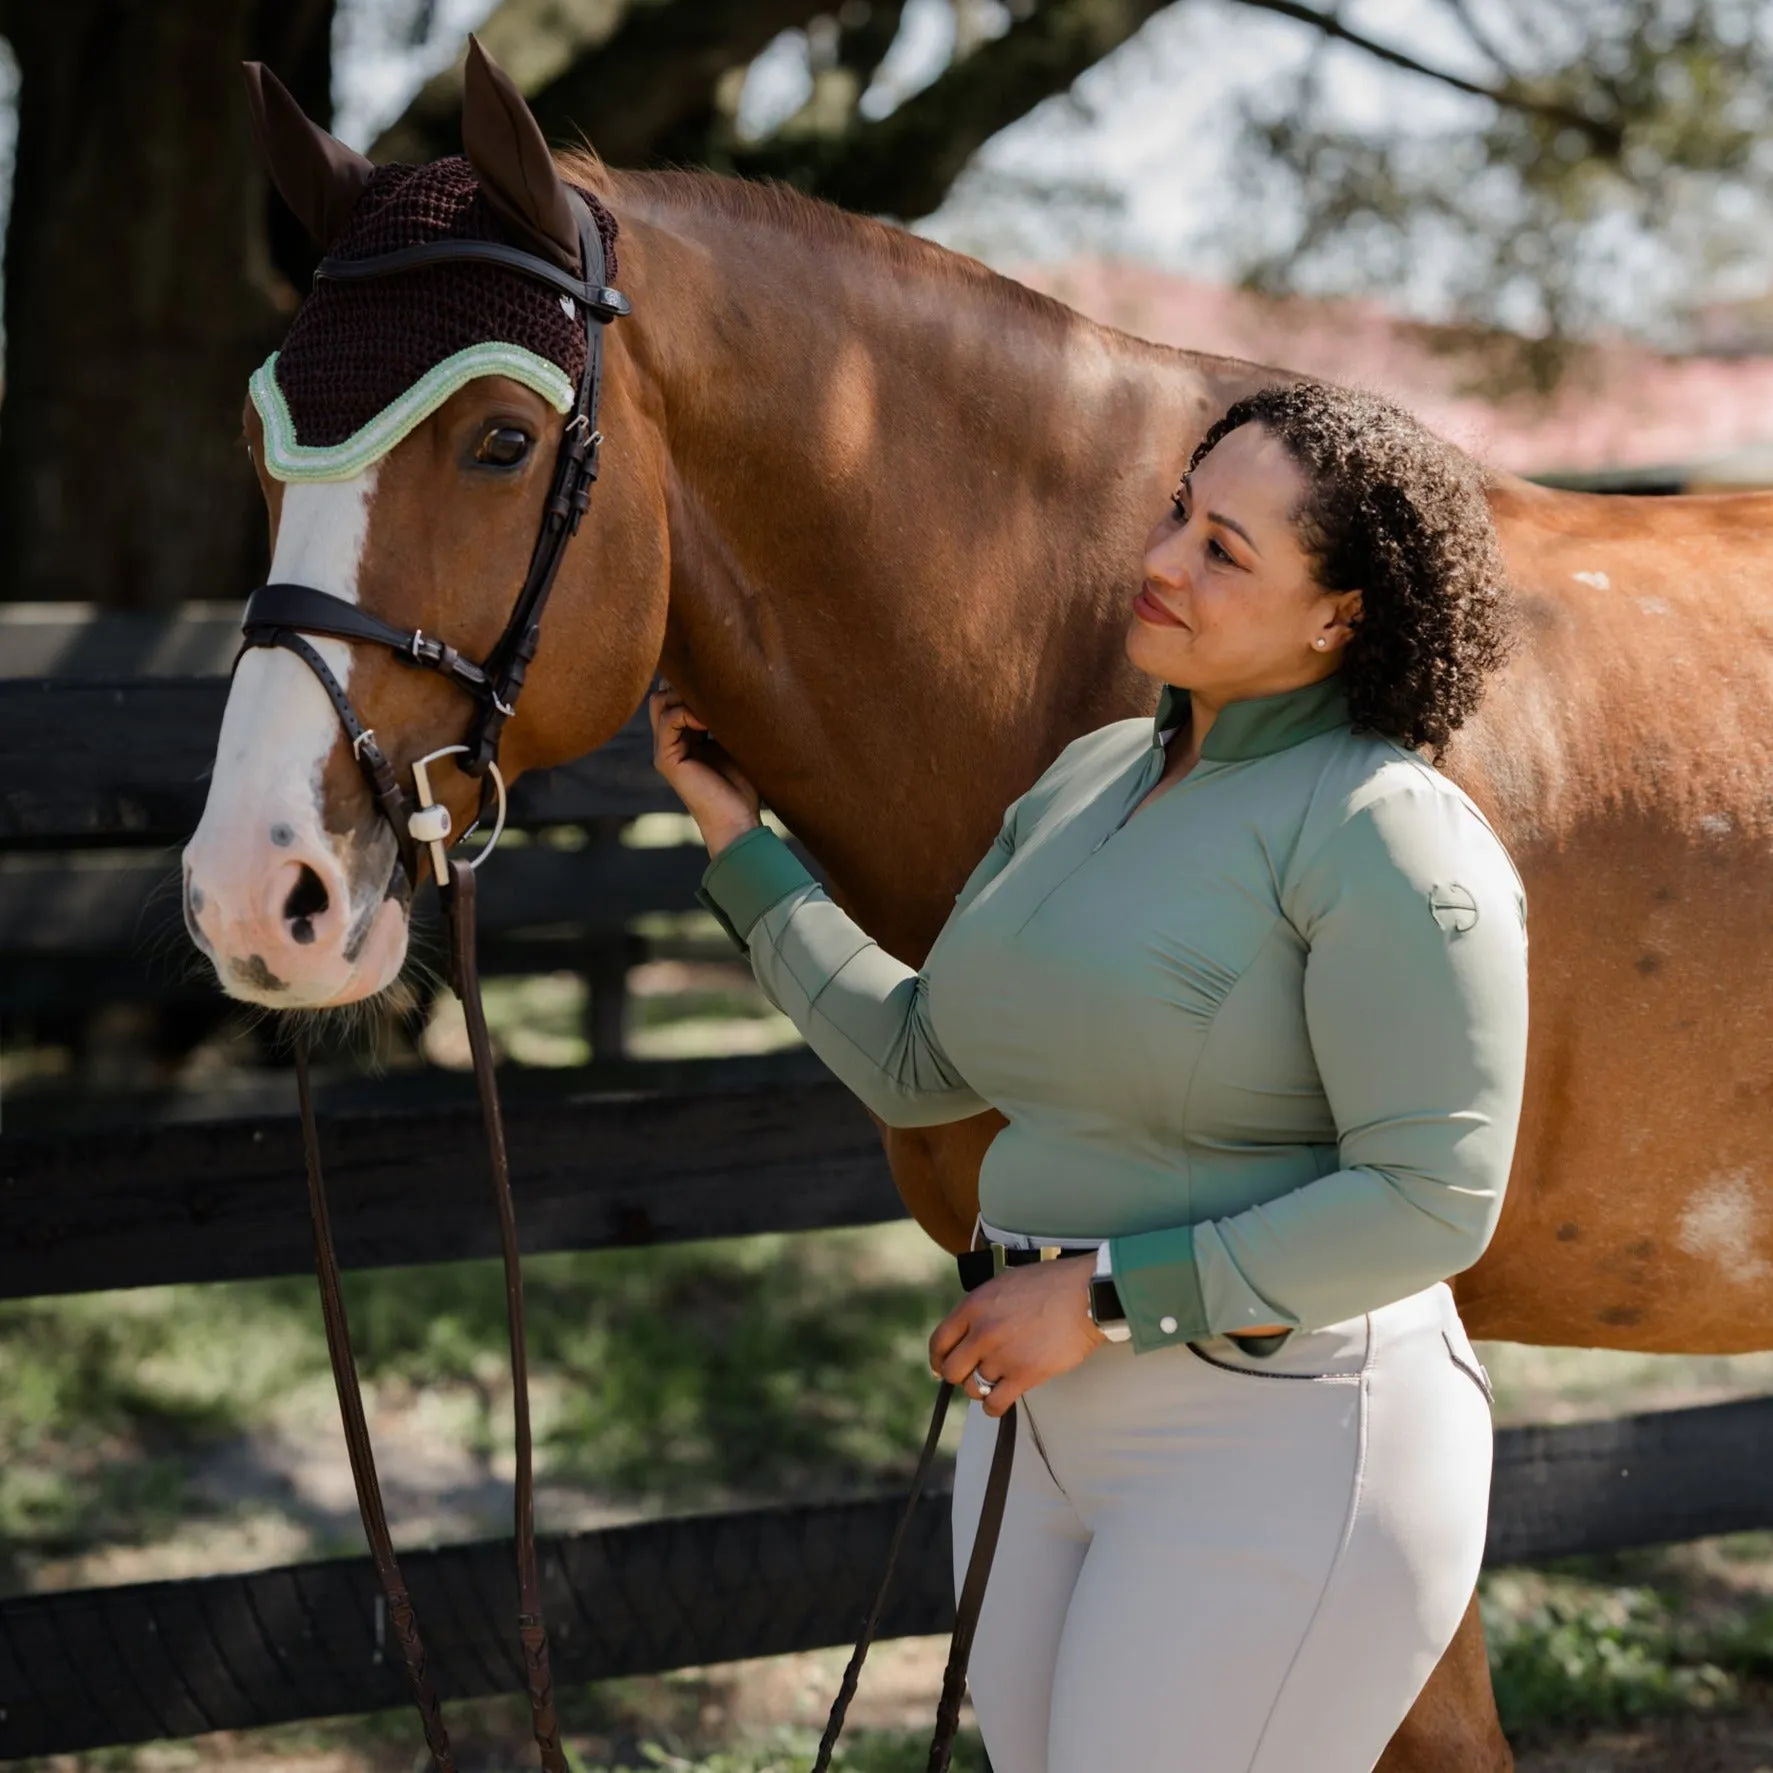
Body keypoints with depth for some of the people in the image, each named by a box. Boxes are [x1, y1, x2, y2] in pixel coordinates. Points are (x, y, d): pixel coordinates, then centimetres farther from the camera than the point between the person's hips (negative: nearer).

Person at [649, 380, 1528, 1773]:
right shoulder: (1090, 780, 10)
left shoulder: (1384, 833, -16)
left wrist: (1102, 1294, -20)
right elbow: (915, 1066, 15)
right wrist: (735, 835, 14)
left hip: (1278, 1442, -8)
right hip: (1044, 1422, 9)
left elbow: (1431, 1201, -21)